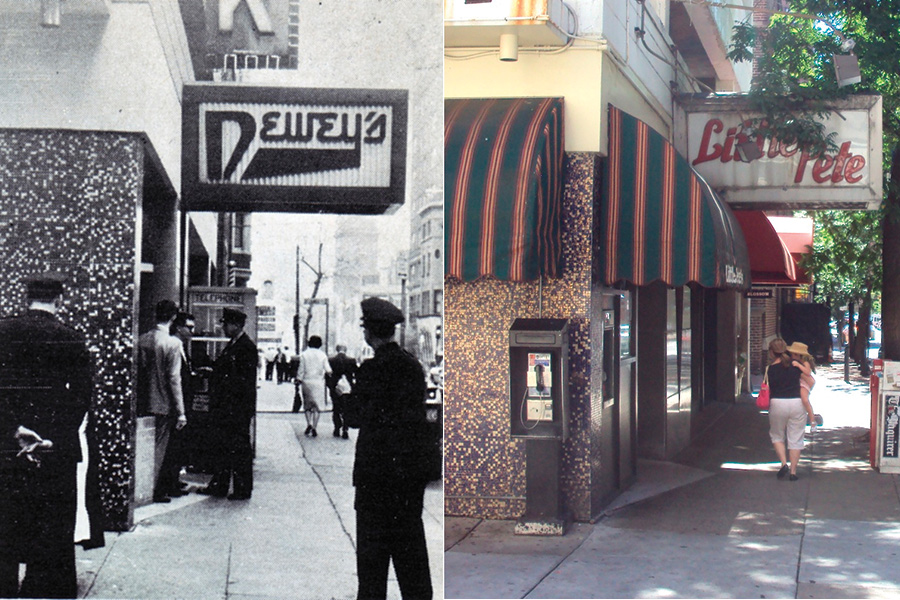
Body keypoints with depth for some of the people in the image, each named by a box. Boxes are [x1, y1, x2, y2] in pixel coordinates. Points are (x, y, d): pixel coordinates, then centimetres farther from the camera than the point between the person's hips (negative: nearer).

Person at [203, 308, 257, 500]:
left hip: (238, 408, -9)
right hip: (225, 407, 9)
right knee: (223, 446, 13)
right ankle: (219, 486, 20)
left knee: (240, 448, -2)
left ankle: (243, 489, 5)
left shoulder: (247, 347, -14)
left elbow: (246, 381, -18)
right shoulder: (231, 345, 15)